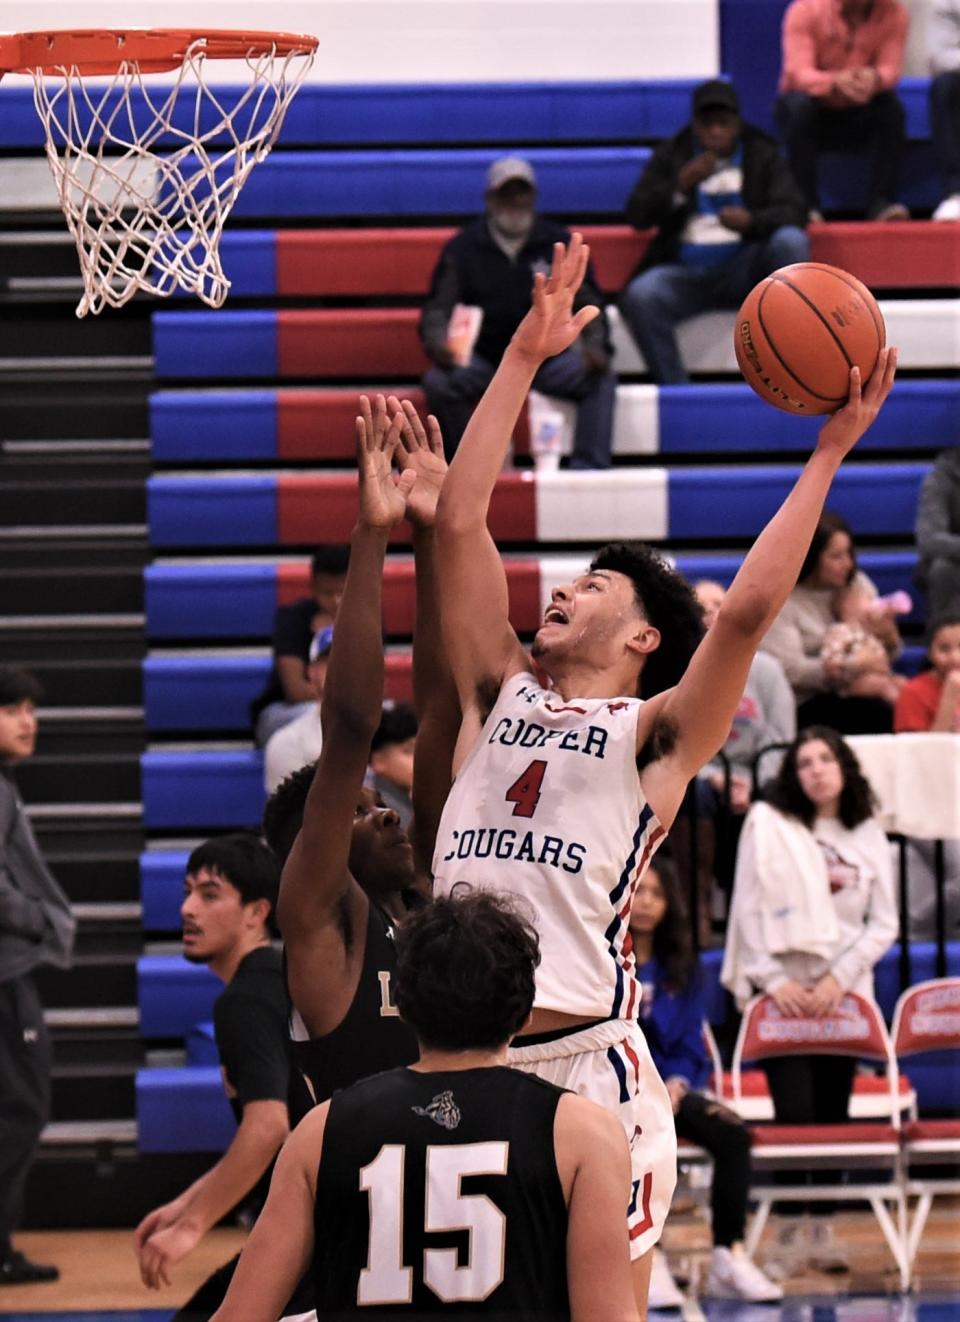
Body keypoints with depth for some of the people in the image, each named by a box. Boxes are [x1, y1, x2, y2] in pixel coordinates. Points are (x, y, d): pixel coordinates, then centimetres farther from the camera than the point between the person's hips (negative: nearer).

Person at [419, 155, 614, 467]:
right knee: (439, 382, -31)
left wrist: (595, 346, -12)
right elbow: (437, 309, 4)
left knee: (600, 379, -27)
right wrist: (438, 344, -19)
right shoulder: (463, 248, 7)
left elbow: (587, 303, 9)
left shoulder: (560, 243, 10)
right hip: (483, 358, -1)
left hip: (547, 357, 1)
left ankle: (589, 468, -29)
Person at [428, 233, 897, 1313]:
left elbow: (748, 608, -10)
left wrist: (827, 455, -6)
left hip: (587, 1063, -4)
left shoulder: (653, 735, 4)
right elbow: (460, 520, 13)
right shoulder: (500, 699, 16)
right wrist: (524, 358, 14)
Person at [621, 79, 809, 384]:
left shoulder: (763, 155, 11)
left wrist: (751, 221, -24)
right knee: (639, 296, -32)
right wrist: (682, 185, -14)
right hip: (686, 273, 0)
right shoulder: (670, 155, 12)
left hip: (745, 270, 0)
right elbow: (637, 216, 2)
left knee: (790, 240, -30)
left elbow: (794, 212, -2)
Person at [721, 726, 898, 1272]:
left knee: (833, 1113, 2)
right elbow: (749, 909, -1)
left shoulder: (869, 835, 8)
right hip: (782, 989, -2)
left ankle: (823, 1225, 8)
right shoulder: (768, 824, 2)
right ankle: (790, 1224, -1)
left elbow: (884, 924, 5)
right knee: (795, 1111, -11)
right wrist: (773, 980, -11)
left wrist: (839, 977, -8)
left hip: (843, 992, 2)